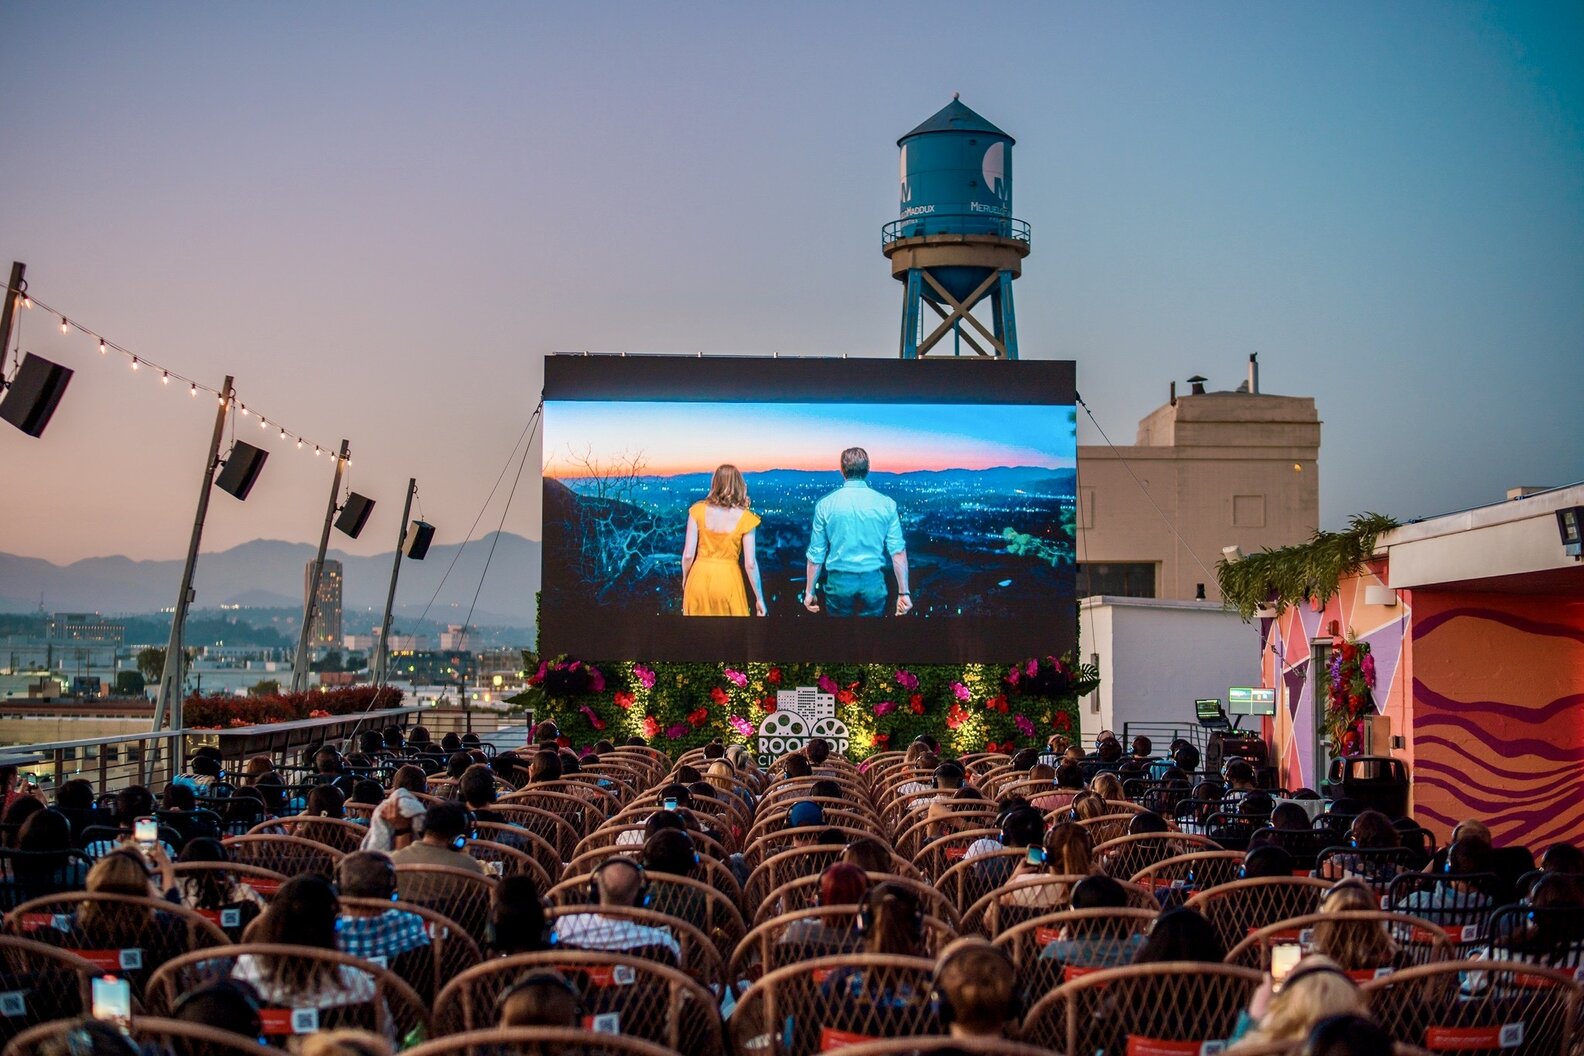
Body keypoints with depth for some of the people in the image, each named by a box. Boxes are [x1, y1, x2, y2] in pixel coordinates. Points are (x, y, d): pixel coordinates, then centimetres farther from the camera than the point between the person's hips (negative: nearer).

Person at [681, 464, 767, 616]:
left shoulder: (698, 510, -4)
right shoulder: (744, 518, -8)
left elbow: (688, 555, -5)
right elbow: (750, 564, -8)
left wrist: (685, 579, 14)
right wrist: (759, 598, 1)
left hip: (699, 577, 2)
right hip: (728, 580, -2)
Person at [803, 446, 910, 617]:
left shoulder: (825, 505, -2)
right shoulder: (886, 504, -2)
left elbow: (816, 553, 1)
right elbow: (898, 551, -4)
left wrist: (809, 591, 10)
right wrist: (903, 592, 0)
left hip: (839, 582, 0)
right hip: (873, 582, 0)